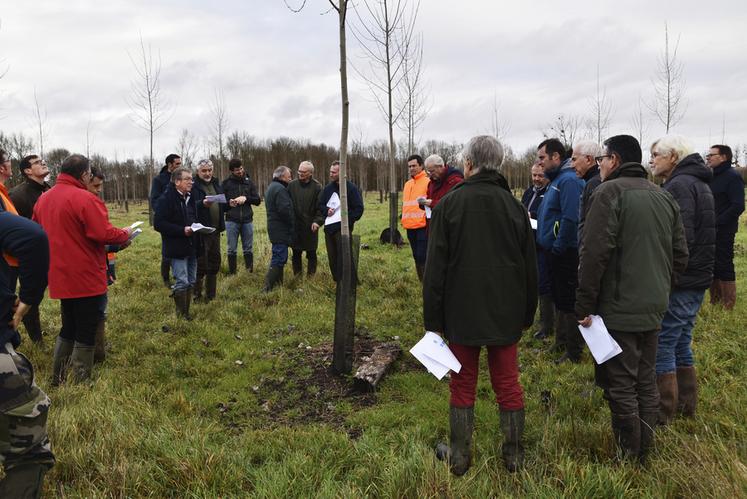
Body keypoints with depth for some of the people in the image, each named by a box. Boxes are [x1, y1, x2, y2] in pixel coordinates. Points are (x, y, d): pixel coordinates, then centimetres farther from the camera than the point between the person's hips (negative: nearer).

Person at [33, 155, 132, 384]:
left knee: (68, 329, 22)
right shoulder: (85, 199, -18)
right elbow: (105, 234, -22)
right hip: (86, 278, -8)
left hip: (60, 278, 8)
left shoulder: (43, 199, 8)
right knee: (86, 334, 3)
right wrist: (125, 234, -3)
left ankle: (57, 380, 28)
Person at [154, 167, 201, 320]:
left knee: (191, 281, 12)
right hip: (177, 248, -8)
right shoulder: (166, 199, -12)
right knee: (182, 282, -7)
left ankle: (186, 312, 23)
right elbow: (158, 224, -18)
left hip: (192, 247, 8)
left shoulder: (193, 197, 11)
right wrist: (182, 230, -22)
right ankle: (181, 315, 5)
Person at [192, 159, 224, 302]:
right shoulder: (193, 186, -10)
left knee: (214, 261, 14)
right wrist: (203, 204, -35)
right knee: (201, 264, -4)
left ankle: (211, 295, 26)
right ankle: (196, 295, 9)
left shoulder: (216, 184, 14)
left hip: (215, 230, 8)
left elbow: (223, 203, 24)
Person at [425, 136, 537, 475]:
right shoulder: (514, 205, 1)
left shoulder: (449, 204, -8)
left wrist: (432, 319, -3)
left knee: (463, 385, 10)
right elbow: (530, 268, 6)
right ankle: (514, 455, 24)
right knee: (508, 384, 13)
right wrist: (527, 314, 15)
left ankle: (459, 457, 20)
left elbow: (435, 268, -9)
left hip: (462, 313, -2)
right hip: (506, 313, 3)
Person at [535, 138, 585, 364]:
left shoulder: (569, 180, -18)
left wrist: (557, 247, -22)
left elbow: (570, 218, -27)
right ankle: (561, 342, 33)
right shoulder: (556, 179, 14)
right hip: (555, 251, 10)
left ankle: (574, 352, 8)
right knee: (559, 298, 19)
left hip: (565, 253, -10)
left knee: (568, 302, -2)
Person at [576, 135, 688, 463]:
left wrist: (584, 305, -14)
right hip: (653, 308, 8)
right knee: (646, 383, 16)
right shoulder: (664, 197, 12)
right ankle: (643, 454, 27)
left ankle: (628, 458, 11)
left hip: (618, 308, -8)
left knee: (621, 386, 2)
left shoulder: (609, 192, -12)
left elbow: (594, 254, -20)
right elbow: (680, 256, 14)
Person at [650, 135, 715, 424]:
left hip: (678, 282, -10)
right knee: (681, 342, 18)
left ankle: (663, 411, 8)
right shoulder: (699, 184, 16)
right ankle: (686, 404, 29)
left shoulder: (678, 186, -16)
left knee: (662, 346, -1)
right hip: (697, 279, 10)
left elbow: (679, 238, -24)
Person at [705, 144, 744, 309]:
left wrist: (717, 222, -19)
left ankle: (728, 304, 6)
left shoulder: (733, 177, -10)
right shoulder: (711, 177, 14)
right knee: (712, 265, 13)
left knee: (724, 265, -3)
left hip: (723, 232, -8)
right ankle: (715, 300, 24)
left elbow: (738, 207, -18)